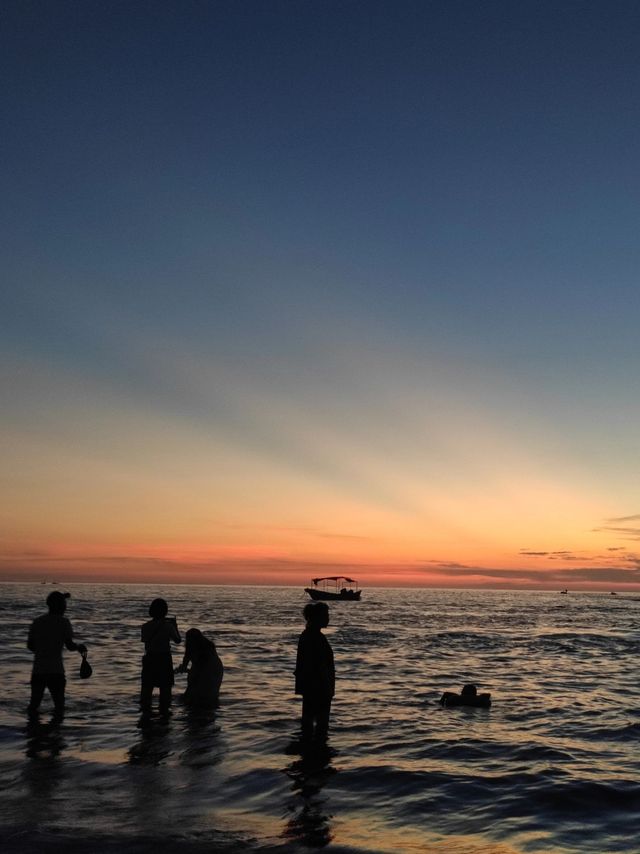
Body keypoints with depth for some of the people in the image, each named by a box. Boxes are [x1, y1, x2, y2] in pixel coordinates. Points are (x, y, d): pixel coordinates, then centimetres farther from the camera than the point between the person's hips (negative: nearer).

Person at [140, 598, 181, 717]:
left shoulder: (146, 626, -5)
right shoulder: (168, 626, -12)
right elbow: (178, 640, -2)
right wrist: (175, 626, 10)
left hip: (150, 659, 2)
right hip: (164, 659, -2)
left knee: (147, 685, 12)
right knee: (165, 686, 9)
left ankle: (146, 709, 14)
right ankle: (164, 710, 11)